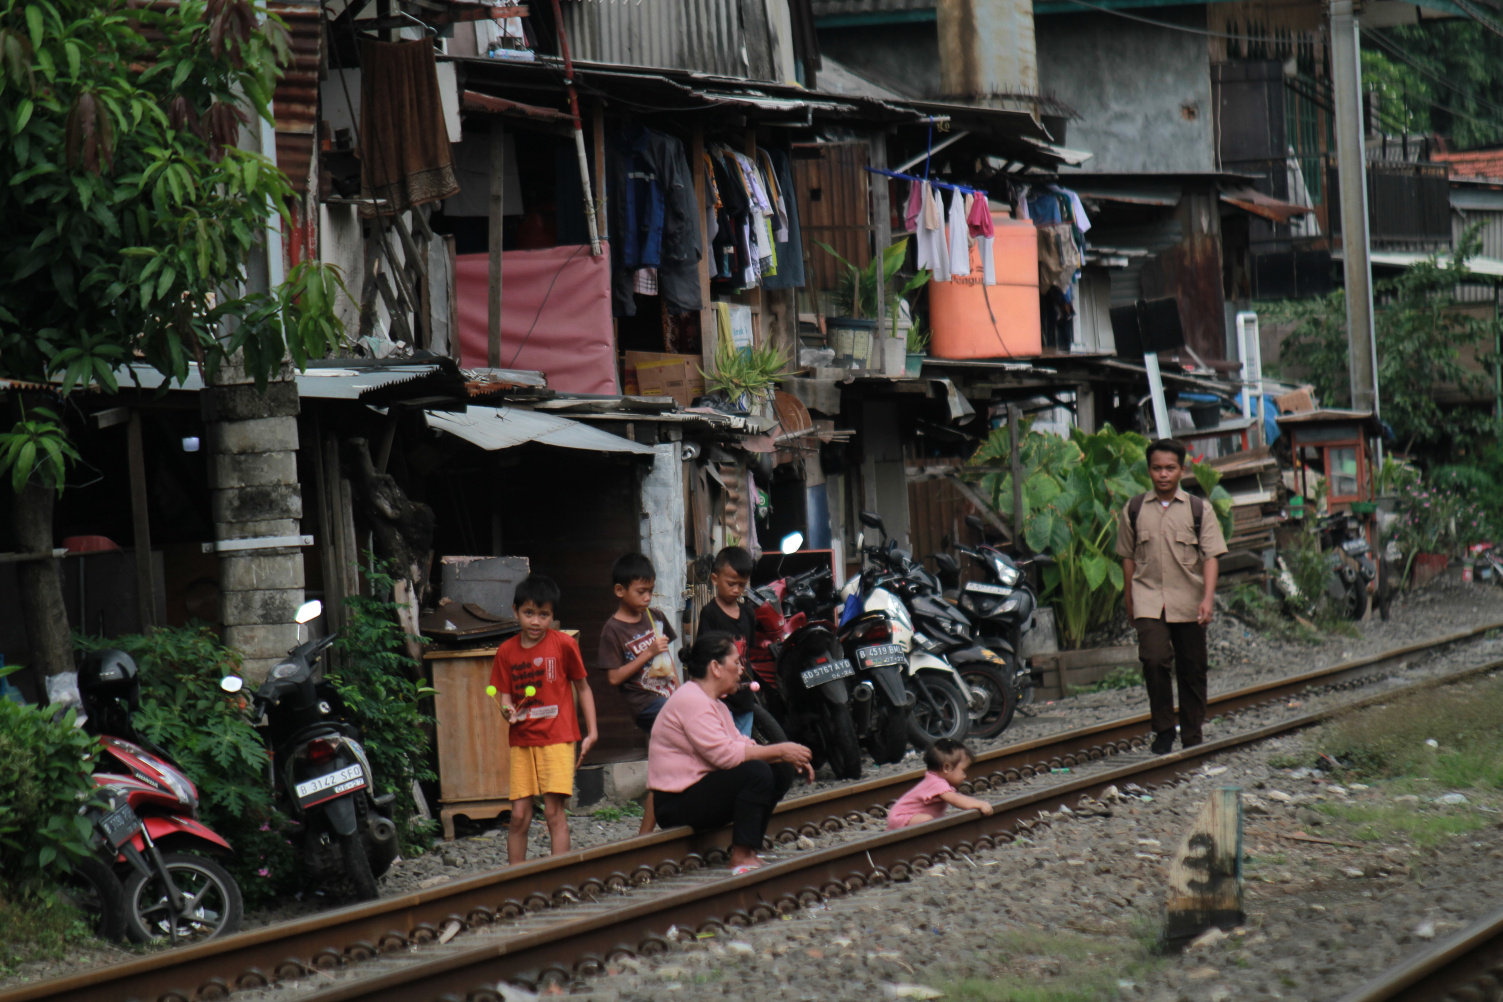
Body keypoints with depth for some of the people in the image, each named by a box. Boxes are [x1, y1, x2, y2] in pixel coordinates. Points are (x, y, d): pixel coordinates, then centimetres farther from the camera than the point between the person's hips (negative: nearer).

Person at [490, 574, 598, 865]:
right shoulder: (507, 652, 5)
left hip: (557, 739, -3)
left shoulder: (563, 645, -3)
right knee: (519, 815, 1)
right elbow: (505, 697, 8)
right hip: (521, 741, 3)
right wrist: (508, 711, -17)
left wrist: (591, 732, 1)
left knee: (554, 810, -9)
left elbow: (582, 688, 6)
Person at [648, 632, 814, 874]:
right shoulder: (692, 701, -18)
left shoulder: (715, 704, 18)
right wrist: (778, 751, -21)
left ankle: (747, 850, 1)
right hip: (678, 802, -11)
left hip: (702, 789, 11)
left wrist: (789, 758, -4)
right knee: (756, 771, -27)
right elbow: (725, 754, -27)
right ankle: (741, 858, -25)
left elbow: (742, 745, 10)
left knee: (781, 770, 4)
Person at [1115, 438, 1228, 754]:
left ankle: (1192, 738, 18)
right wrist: (1130, 601, 14)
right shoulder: (1134, 510, 7)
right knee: (1154, 659, -20)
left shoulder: (1199, 510, 3)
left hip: (1188, 601, 1)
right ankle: (1163, 729, -6)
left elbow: (1211, 556, -2)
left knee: (1191, 670, 5)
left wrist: (1208, 598, -14)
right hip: (1149, 600, 0)